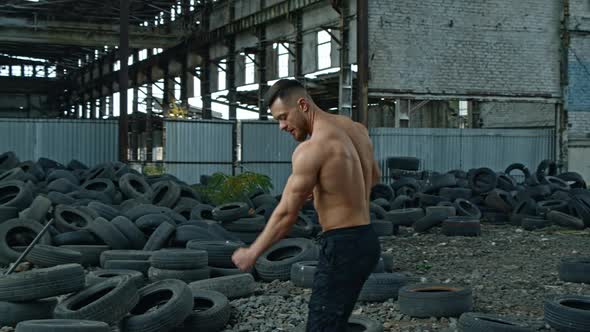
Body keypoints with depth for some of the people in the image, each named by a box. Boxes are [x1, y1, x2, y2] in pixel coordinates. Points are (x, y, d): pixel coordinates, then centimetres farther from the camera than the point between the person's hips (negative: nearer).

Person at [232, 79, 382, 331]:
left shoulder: (312, 148, -17)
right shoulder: (356, 129, 9)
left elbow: (286, 214, -13)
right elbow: (374, 176, 27)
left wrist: (252, 253, -2)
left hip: (343, 247, -9)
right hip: (365, 241, 9)